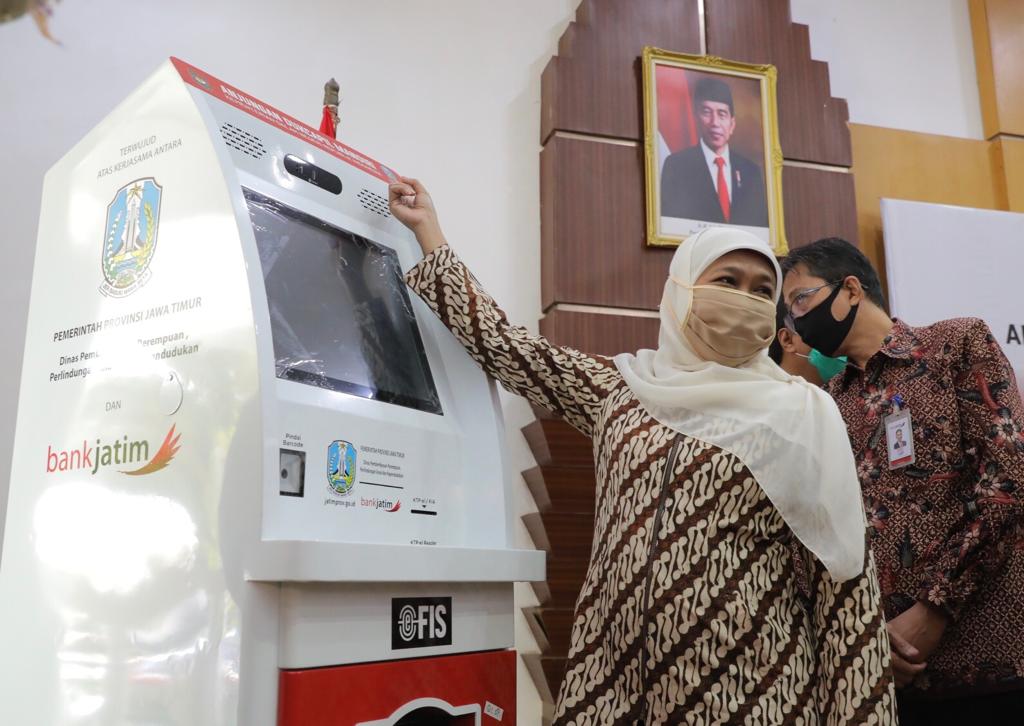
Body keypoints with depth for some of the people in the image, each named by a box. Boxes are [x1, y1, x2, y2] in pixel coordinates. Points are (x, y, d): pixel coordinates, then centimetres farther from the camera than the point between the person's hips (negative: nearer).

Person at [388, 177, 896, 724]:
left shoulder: (802, 415, 0)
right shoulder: (618, 389, 6)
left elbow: (845, 577, 0)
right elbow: (498, 341, 11)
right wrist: (427, 228, 16)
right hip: (619, 676, 2)